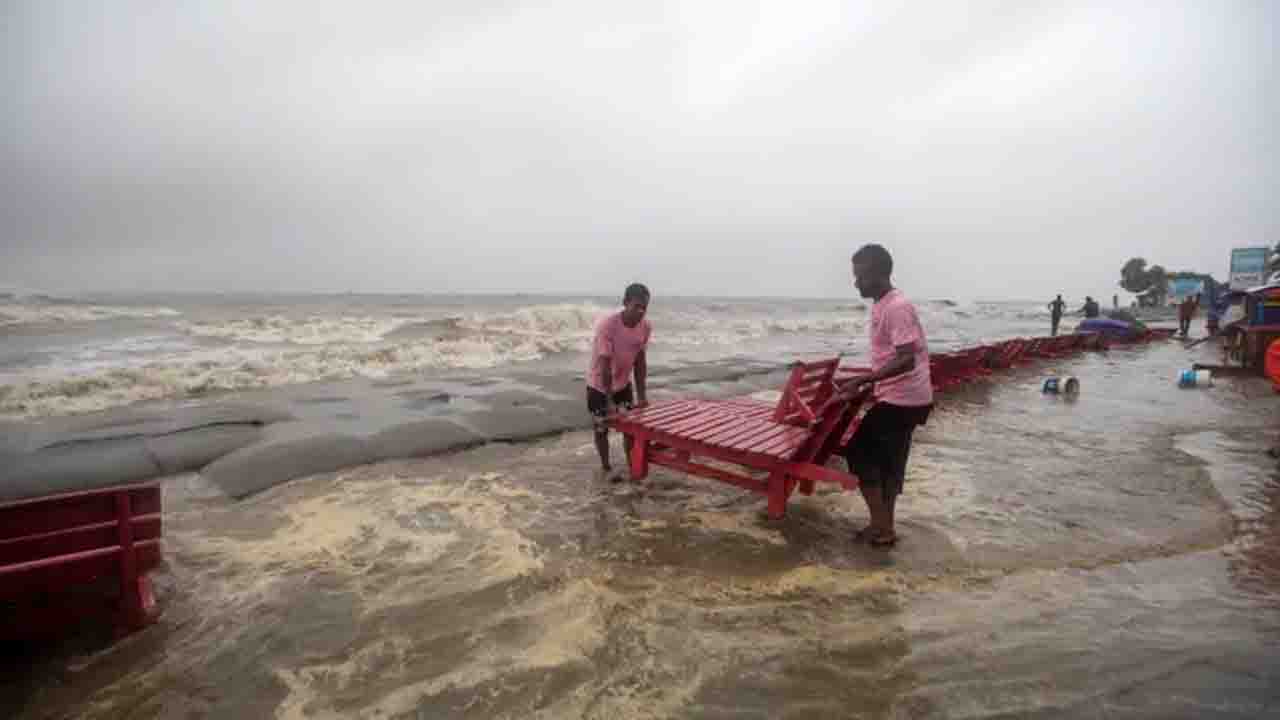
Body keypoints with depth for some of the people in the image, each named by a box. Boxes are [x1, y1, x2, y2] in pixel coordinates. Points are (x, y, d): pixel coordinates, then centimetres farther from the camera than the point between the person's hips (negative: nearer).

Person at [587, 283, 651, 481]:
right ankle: (605, 467, 23)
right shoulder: (607, 325, -30)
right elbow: (604, 365, -29)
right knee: (602, 428, 6)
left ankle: (632, 464, 24)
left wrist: (641, 395, -5)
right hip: (599, 385, -5)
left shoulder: (645, 327, -13)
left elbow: (640, 361, -4)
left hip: (623, 383, 5)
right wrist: (609, 401, -30)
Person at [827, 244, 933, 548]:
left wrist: (862, 381, -29)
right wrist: (869, 385, 16)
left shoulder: (897, 307, -20)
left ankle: (882, 526, 5)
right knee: (888, 461, 15)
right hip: (901, 397, 10)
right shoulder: (881, 306, 11)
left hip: (902, 399, -10)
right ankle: (884, 526, 26)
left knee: (860, 453, -4)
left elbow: (906, 361, -27)